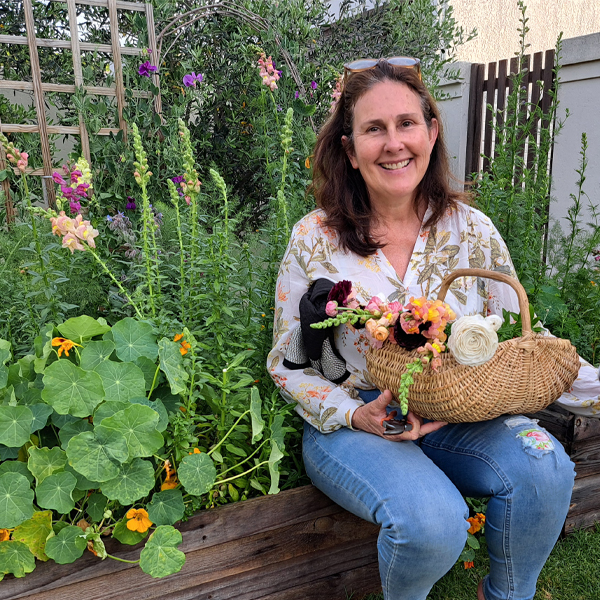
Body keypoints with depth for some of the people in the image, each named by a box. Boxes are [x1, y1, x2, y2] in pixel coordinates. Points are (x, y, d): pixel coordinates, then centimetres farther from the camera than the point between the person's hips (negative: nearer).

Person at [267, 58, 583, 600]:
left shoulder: (472, 229, -2)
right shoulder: (314, 241, -9)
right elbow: (288, 365, -3)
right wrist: (357, 416, -18)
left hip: (454, 416, 3)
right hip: (351, 420, -2)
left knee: (543, 465, -24)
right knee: (432, 520, -29)